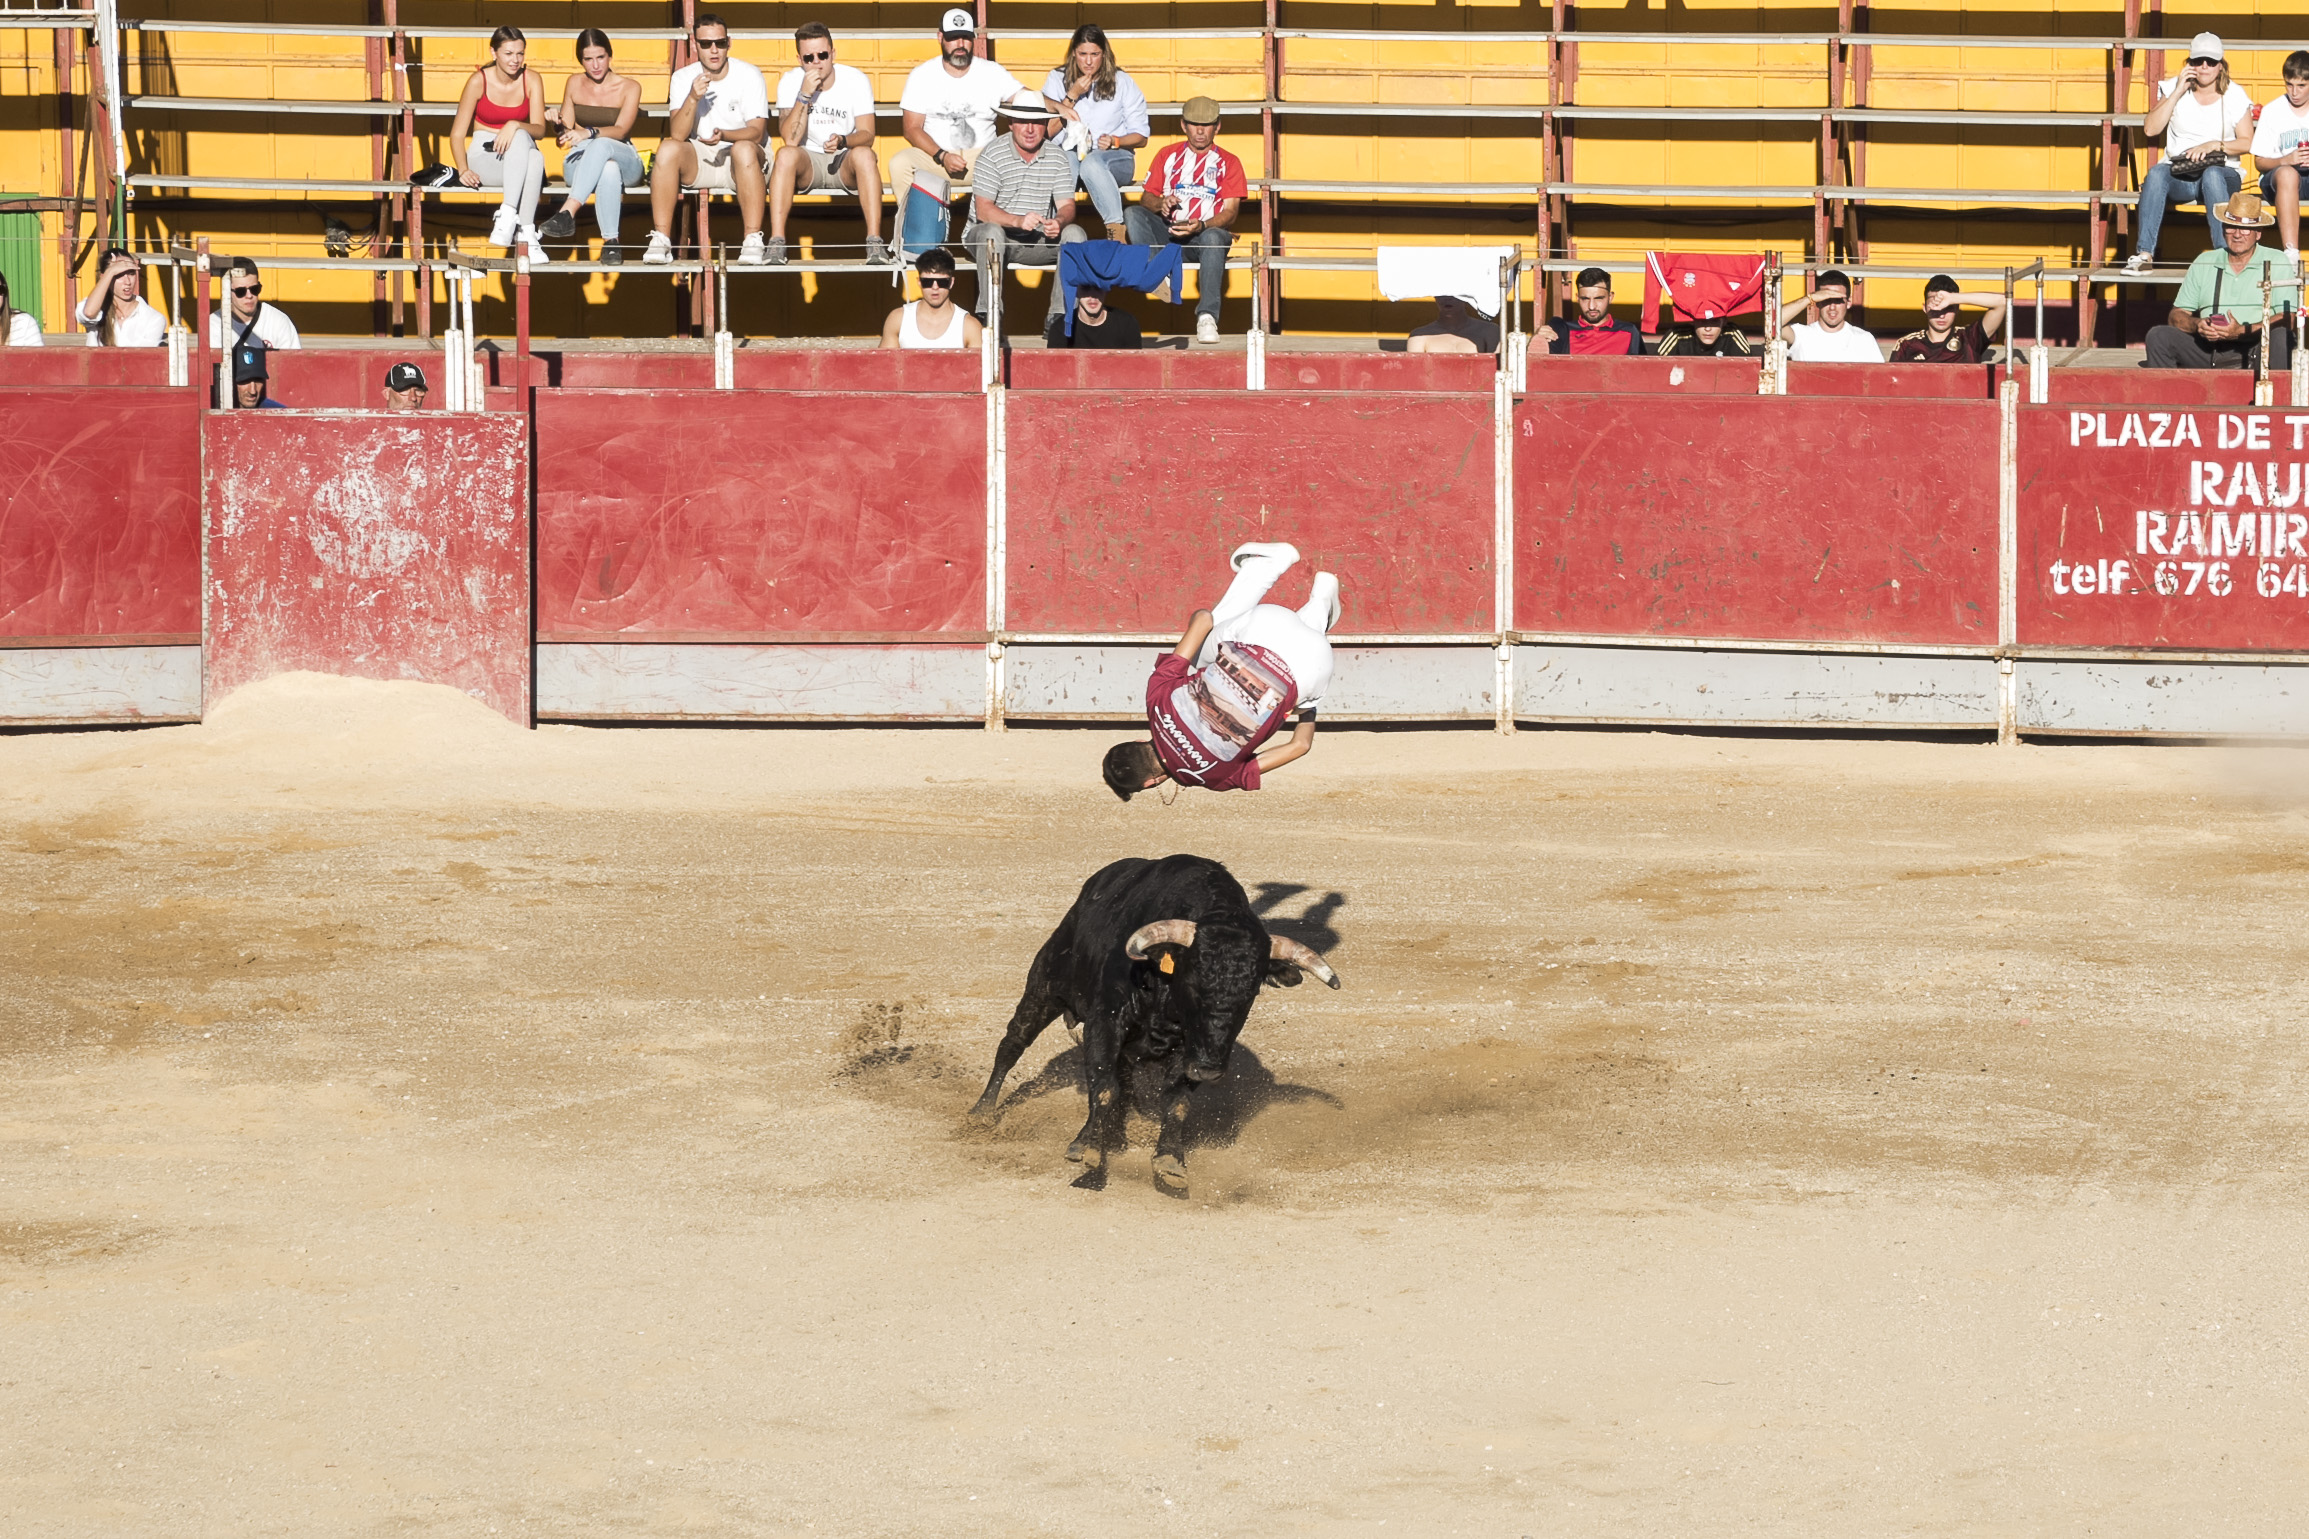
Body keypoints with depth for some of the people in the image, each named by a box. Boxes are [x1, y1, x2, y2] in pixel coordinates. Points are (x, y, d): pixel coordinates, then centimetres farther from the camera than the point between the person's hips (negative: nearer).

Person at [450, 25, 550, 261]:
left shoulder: (531, 80, 0)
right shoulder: (479, 81, -6)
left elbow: (539, 129, -8)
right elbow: (457, 133, -5)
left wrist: (514, 126, -30)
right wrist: (463, 170, -22)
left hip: (519, 162, 2)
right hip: (484, 158, -2)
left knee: (536, 158, -38)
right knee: (522, 139, -37)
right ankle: (526, 231, -45)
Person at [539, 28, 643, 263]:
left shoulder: (629, 88, 1)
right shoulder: (575, 84, 12)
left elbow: (621, 130, -14)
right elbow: (566, 130, 15)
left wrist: (589, 133, -34)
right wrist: (561, 127, -11)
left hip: (625, 160, -1)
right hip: (580, 163, 1)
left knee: (601, 145, -42)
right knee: (608, 170, -41)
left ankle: (567, 214, -54)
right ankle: (610, 241, -46)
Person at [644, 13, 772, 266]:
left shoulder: (749, 76, -5)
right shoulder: (683, 78, 0)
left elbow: (757, 132, -12)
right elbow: (677, 135, -11)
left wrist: (724, 135, -32)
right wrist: (692, 98, -27)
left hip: (739, 161, -2)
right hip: (698, 161, 2)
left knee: (744, 149, -37)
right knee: (668, 149, -29)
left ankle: (753, 239, -36)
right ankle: (661, 240, -28)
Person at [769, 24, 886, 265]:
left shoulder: (856, 80, -6)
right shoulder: (790, 82, -7)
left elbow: (867, 135, -11)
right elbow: (790, 139, -18)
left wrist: (843, 141, -33)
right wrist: (805, 94, -27)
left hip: (845, 162, 0)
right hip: (807, 161, 0)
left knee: (863, 154, -34)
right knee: (786, 154, -33)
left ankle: (875, 243, -37)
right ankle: (776, 243, -37)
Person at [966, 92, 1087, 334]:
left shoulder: (1057, 158, 4)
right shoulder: (992, 156, -8)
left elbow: (1067, 207, -2)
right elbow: (983, 210, -17)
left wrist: (1058, 222, -28)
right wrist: (1018, 221, -34)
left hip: (1038, 241, 4)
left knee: (1074, 233, -21)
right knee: (991, 232, -36)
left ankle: (1059, 318, -25)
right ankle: (988, 315, -37)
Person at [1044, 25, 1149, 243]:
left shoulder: (1122, 83, 9)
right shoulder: (1058, 80, 11)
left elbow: (1141, 136, 9)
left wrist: (1115, 141, -12)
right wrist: (1072, 96, -6)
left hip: (1115, 157, -1)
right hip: (1070, 158, 1)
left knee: (1092, 163, -40)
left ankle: (1116, 228, -48)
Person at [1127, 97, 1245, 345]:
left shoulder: (1228, 163, 13)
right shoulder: (1168, 155, 20)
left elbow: (1230, 211, 0)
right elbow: (1146, 198, 13)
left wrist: (1201, 226, -20)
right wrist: (1160, 204, -13)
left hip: (1206, 232, -3)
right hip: (1167, 232, 3)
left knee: (1215, 238, -39)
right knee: (1132, 214, -25)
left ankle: (1207, 315, -49)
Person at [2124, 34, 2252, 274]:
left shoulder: (2234, 96, 6)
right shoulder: (2175, 89, 9)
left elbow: (2247, 143, 0)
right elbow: (2150, 129, -3)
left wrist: (2214, 145, -16)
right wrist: (2177, 93, -8)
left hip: (2221, 175, -1)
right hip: (2178, 177, 1)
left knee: (2212, 174, -38)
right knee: (2157, 172, -33)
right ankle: (2144, 253, -40)